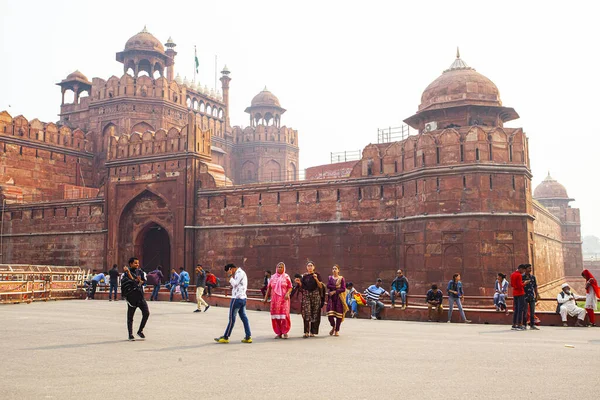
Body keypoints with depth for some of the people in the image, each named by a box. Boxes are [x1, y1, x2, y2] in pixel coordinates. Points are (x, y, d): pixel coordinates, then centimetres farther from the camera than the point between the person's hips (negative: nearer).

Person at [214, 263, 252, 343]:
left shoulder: (240, 273, -13)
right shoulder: (240, 273, 18)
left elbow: (234, 284, -18)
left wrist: (231, 276, -11)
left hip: (237, 298, -10)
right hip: (242, 298, 10)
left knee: (232, 318, -3)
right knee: (244, 317, 8)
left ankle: (225, 337, 3)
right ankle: (248, 337, 6)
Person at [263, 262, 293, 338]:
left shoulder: (286, 277, 3)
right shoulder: (273, 277, 10)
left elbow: (290, 287, 1)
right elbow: (269, 288, 12)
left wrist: (287, 293, -17)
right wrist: (266, 297, 9)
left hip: (284, 299, -3)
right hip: (275, 299, 3)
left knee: (284, 314, -11)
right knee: (275, 315, 0)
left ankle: (285, 332, 0)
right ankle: (278, 333, 9)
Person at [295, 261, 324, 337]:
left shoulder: (317, 274, 2)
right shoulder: (304, 276, 9)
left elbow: (321, 286, -3)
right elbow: (302, 287, 12)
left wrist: (316, 279, -17)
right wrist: (299, 282, -7)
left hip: (315, 295, -1)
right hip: (306, 295, 1)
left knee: (315, 313, 0)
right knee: (306, 313, -10)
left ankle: (312, 331, 8)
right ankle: (306, 332, -11)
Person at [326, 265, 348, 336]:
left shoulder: (341, 278, 4)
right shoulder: (330, 278, 12)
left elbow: (343, 289, -4)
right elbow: (328, 286, -3)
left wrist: (334, 291, -10)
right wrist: (336, 287, -13)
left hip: (339, 298, -2)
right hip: (331, 298, 2)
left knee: (338, 314, -4)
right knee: (330, 314, -9)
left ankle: (337, 330, 8)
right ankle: (333, 326, 18)